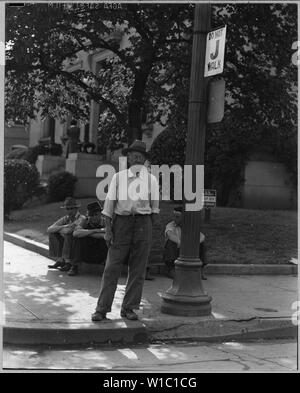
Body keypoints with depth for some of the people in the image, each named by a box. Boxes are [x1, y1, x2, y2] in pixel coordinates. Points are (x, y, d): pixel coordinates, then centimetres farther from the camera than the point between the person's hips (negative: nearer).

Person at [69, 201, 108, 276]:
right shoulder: (85, 221, -8)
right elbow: (75, 233, -27)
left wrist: (86, 233, -27)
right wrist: (96, 230, -31)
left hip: (100, 256, -2)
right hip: (86, 256, 2)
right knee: (78, 237, -22)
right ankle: (74, 267, -15)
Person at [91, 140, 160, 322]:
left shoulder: (151, 179, 9)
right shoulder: (118, 177, 6)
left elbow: (155, 208, 12)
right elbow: (109, 204, 3)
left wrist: (149, 229, 5)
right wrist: (108, 230, -4)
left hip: (143, 223, 1)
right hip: (121, 222, -1)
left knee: (138, 269, 4)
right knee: (112, 267, -3)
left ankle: (128, 308, 15)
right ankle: (102, 309, 3)